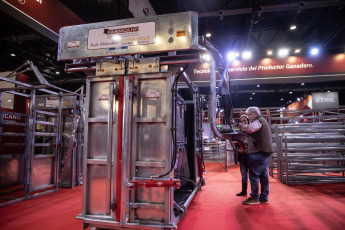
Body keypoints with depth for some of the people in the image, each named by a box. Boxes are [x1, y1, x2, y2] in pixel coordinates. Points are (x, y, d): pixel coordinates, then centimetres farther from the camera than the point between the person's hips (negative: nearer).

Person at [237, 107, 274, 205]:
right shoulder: (262, 121, 24)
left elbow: (250, 129, -30)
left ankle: (254, 198, -1)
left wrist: (240, 125, -19)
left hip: (259, 152, -11)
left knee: (254, 175, -6)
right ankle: (264, 197, 19)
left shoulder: (258, 121, -10)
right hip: (266, 152, 11)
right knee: (263, 175, 12)